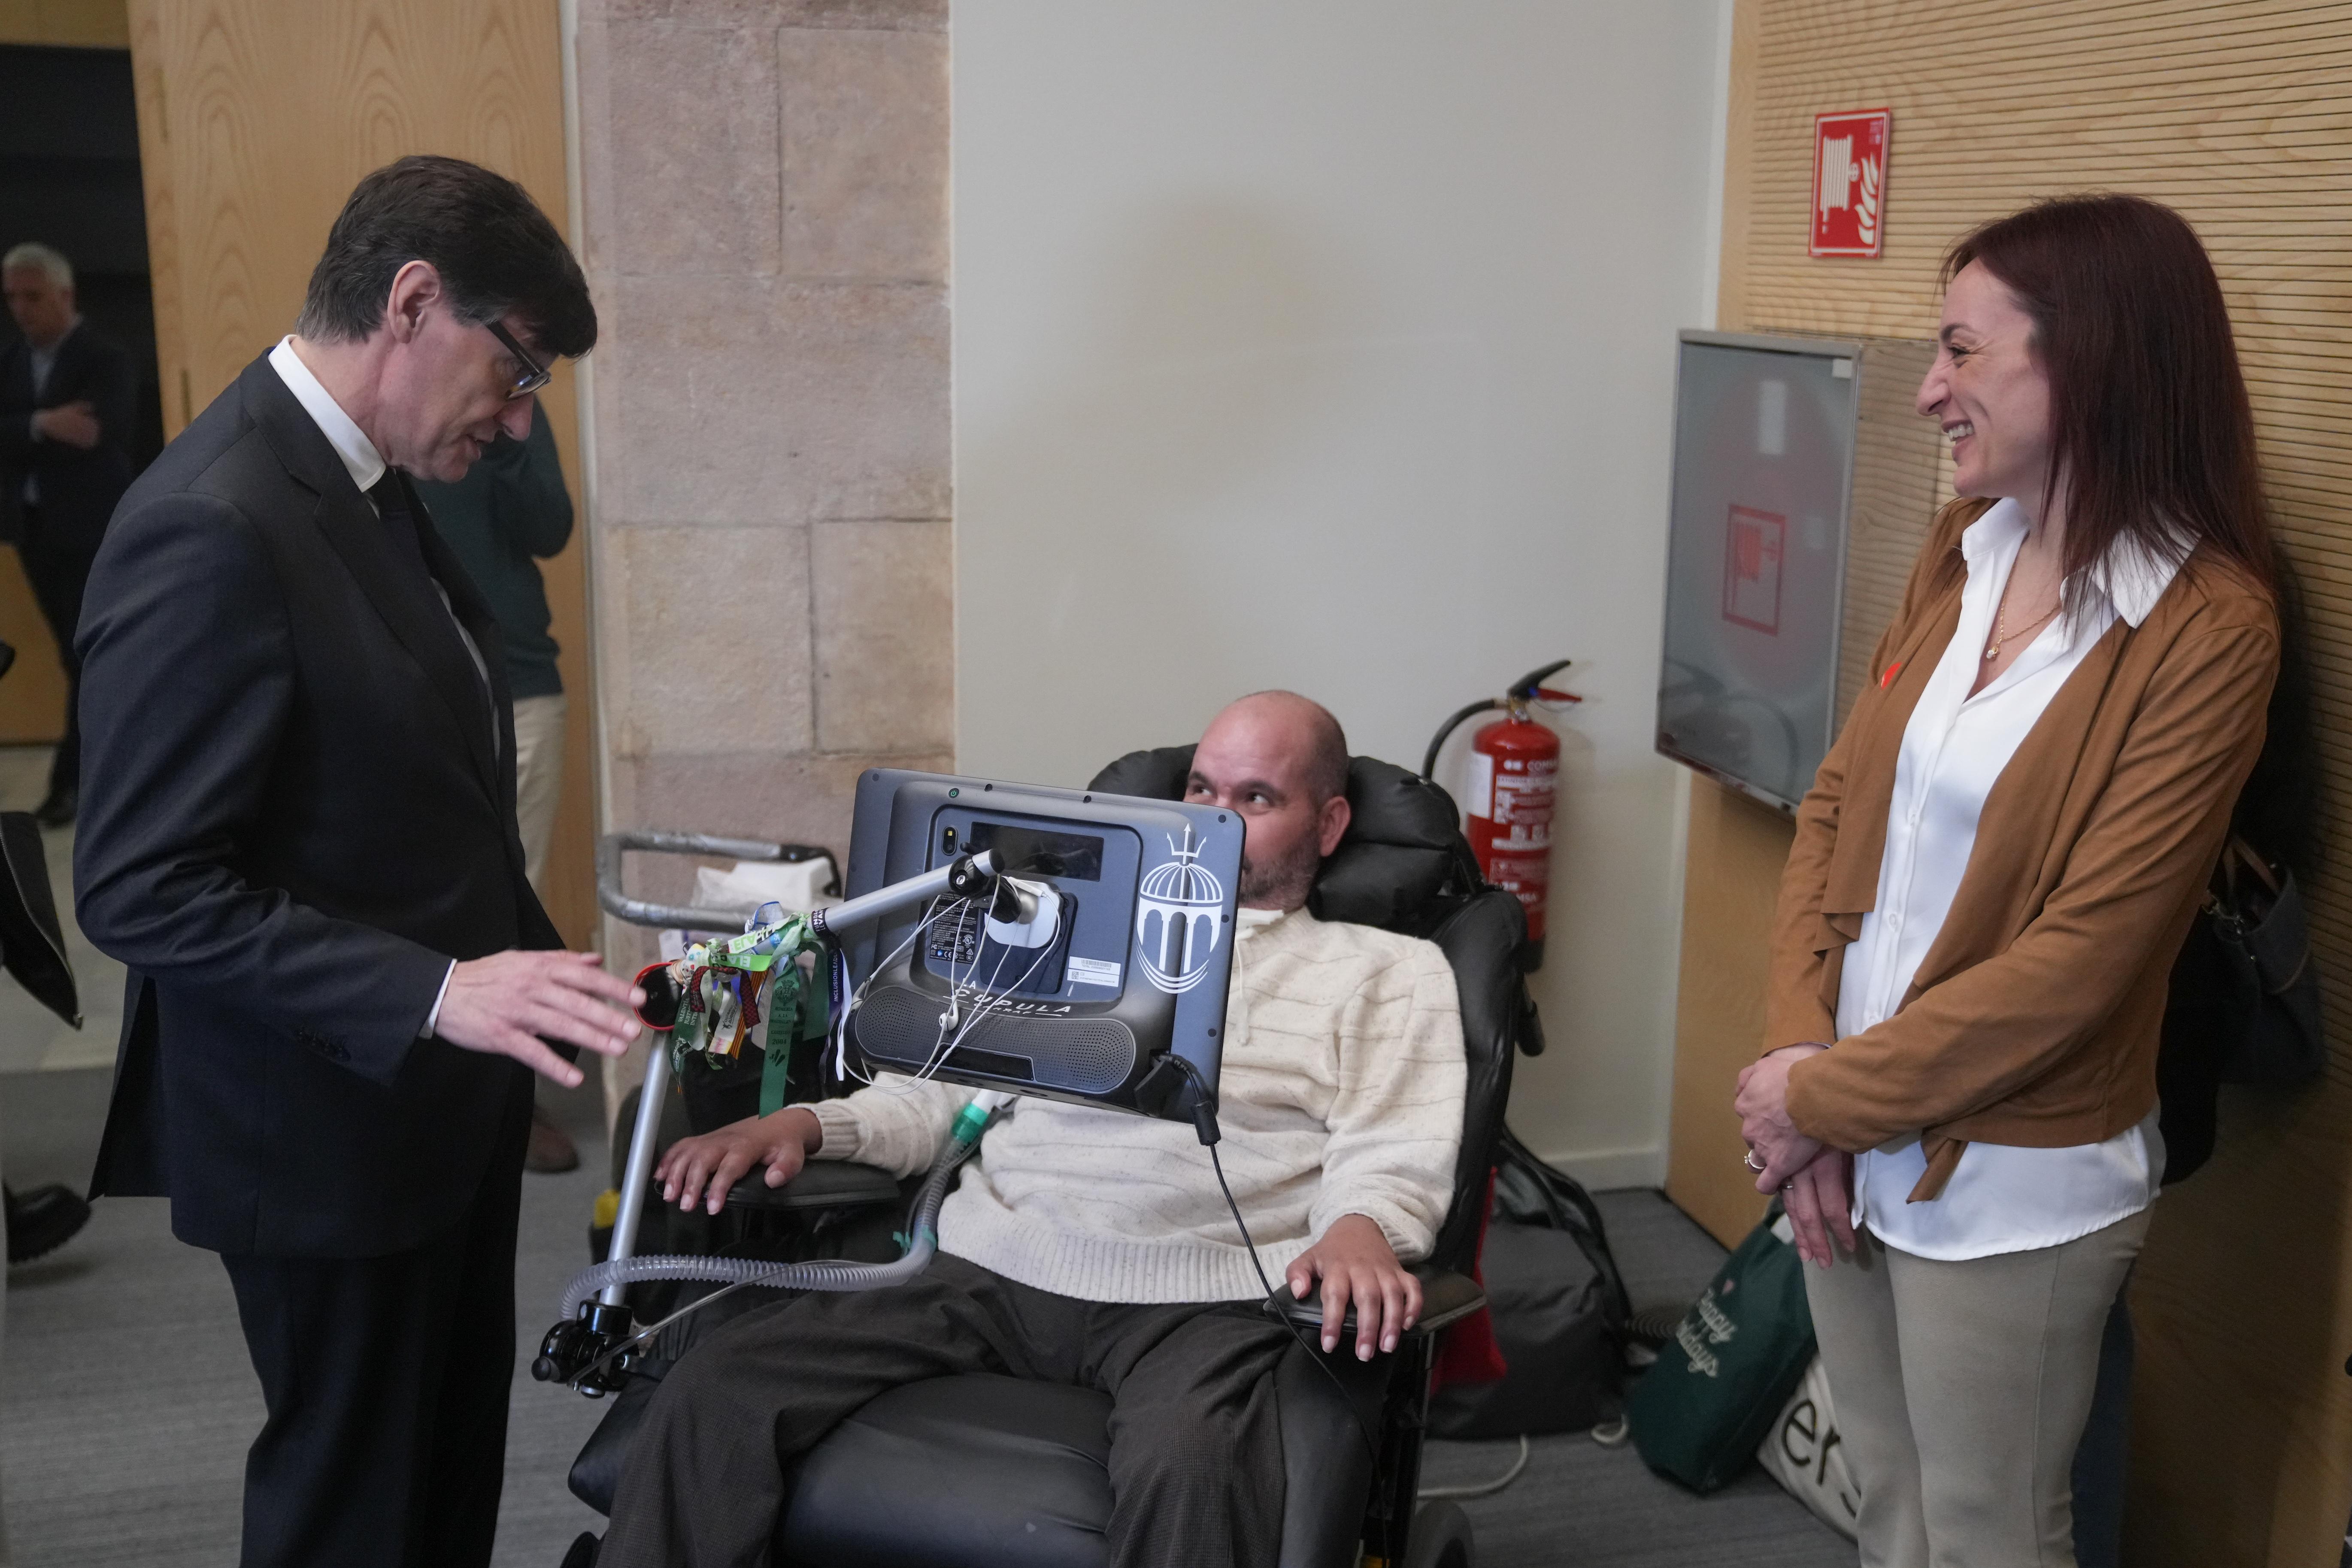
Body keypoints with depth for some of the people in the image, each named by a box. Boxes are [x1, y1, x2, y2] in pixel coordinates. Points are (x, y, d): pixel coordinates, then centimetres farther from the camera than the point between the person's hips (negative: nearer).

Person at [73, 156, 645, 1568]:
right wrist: (436, 990, -31)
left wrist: (518, 966, 14)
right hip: (333, 1129, -9)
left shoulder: (371, 489, 6)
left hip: (444, 1096, 9)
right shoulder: (213, 531, -24)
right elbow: (142, 889, -25)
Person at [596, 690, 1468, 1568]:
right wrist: (811, 1124, 6)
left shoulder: (1390, 973, 17)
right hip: (996, 1266, 4)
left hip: (1198, 1295, -3)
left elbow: (1391, 1161, 3)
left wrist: (1359, 1227, -21)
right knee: (714, 1390, -18)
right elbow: (945, 1088, 25)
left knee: (1187, 1469, -39)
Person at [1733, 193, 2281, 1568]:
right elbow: (1838, 808, 3)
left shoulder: (2206, 630, -17)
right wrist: (1799, 1059, -9)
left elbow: (2079, 958, -20)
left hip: (2013, 1190, -5)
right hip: (1851, 1145, 6)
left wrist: (1827, 1097, -14)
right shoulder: (1964, 554, 3)